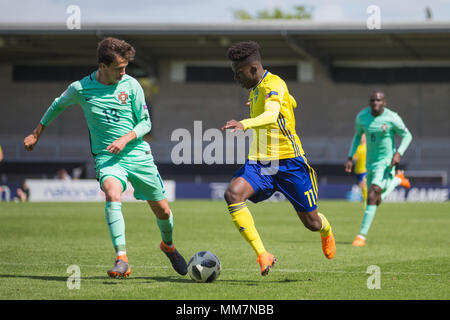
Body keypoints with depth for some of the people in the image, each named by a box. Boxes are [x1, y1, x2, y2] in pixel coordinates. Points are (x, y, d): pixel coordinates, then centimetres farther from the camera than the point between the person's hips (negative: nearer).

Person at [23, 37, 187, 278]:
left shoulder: (131, 85, -4)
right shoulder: (80, 89, -5)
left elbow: (145, 123, 3)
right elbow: (57, 106, 16)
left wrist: (125, 139, -16)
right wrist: (36, 134, 21)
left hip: (138, 154, 2)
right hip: (107, 157, -2)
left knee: (162, 210, 8)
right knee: (113, 195, -33)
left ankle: (168, 245, 42)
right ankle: (121, 261, -37)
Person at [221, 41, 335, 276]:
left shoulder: (273, 84, -16)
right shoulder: (256, 88, 11)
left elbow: (271, 115, -38)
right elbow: (292, 103, 28)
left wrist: (244, 124, -56)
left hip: (288, 162, -7)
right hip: (259, 164, 7)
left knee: (312, 223, 6)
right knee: (233, 194, -26)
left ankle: (326, 231, 47)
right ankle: (263, 255, -28)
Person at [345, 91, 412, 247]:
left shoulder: (392, 118, -15)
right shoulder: (362, 116, -3)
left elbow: (407, 136, -3)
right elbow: (358, 135, 14)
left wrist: (399, 153, -19)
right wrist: (350, 157, 7)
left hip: (386, 161, -6)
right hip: (371, 162, 6)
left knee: (372, 195, -22)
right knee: (377, 201, 15)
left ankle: (362, 236, -18)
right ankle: (397, 180, 48)